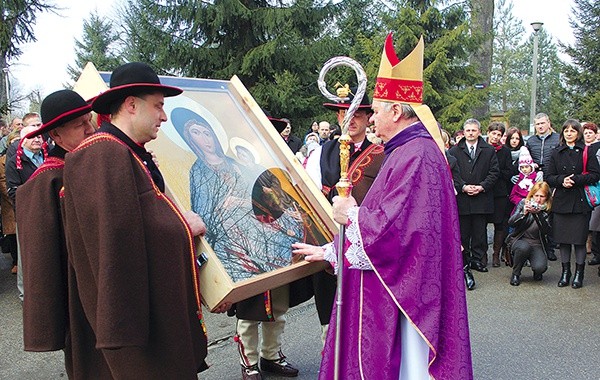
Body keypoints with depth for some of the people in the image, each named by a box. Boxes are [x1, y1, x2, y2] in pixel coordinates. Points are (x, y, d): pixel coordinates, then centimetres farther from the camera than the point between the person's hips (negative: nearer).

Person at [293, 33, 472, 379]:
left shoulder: (415, 156, -20)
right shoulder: (407, 151, 13)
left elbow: (389, 226, -27)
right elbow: (382, 220, 17)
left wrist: (351, 213, -9)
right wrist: (329, 251, 17)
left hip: (402, 291, -10)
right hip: (392, 286, 10)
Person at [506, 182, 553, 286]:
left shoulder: (548, 210, -5)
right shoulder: (524, 203, -4)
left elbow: (546, 230, -19)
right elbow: (511, 222, -12)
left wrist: (537, 214, -33)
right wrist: (523, 212, -30)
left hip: (538, 244, 0)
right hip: (520, 240, 0)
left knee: (540, 267, -27)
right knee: (523, 247, -36)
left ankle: (537, 272, 14)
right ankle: (515, 274, -10)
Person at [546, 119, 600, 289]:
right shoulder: (556, 153, 11)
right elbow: (549, 177, 6)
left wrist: (575, 179, -17)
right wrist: (561, 180, -13)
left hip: (580, 202, -3)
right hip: (561, 201, 3)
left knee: (580, 239, 0)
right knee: (563, 239, 6)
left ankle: (579, 273, 12)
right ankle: (565, 271, 18)